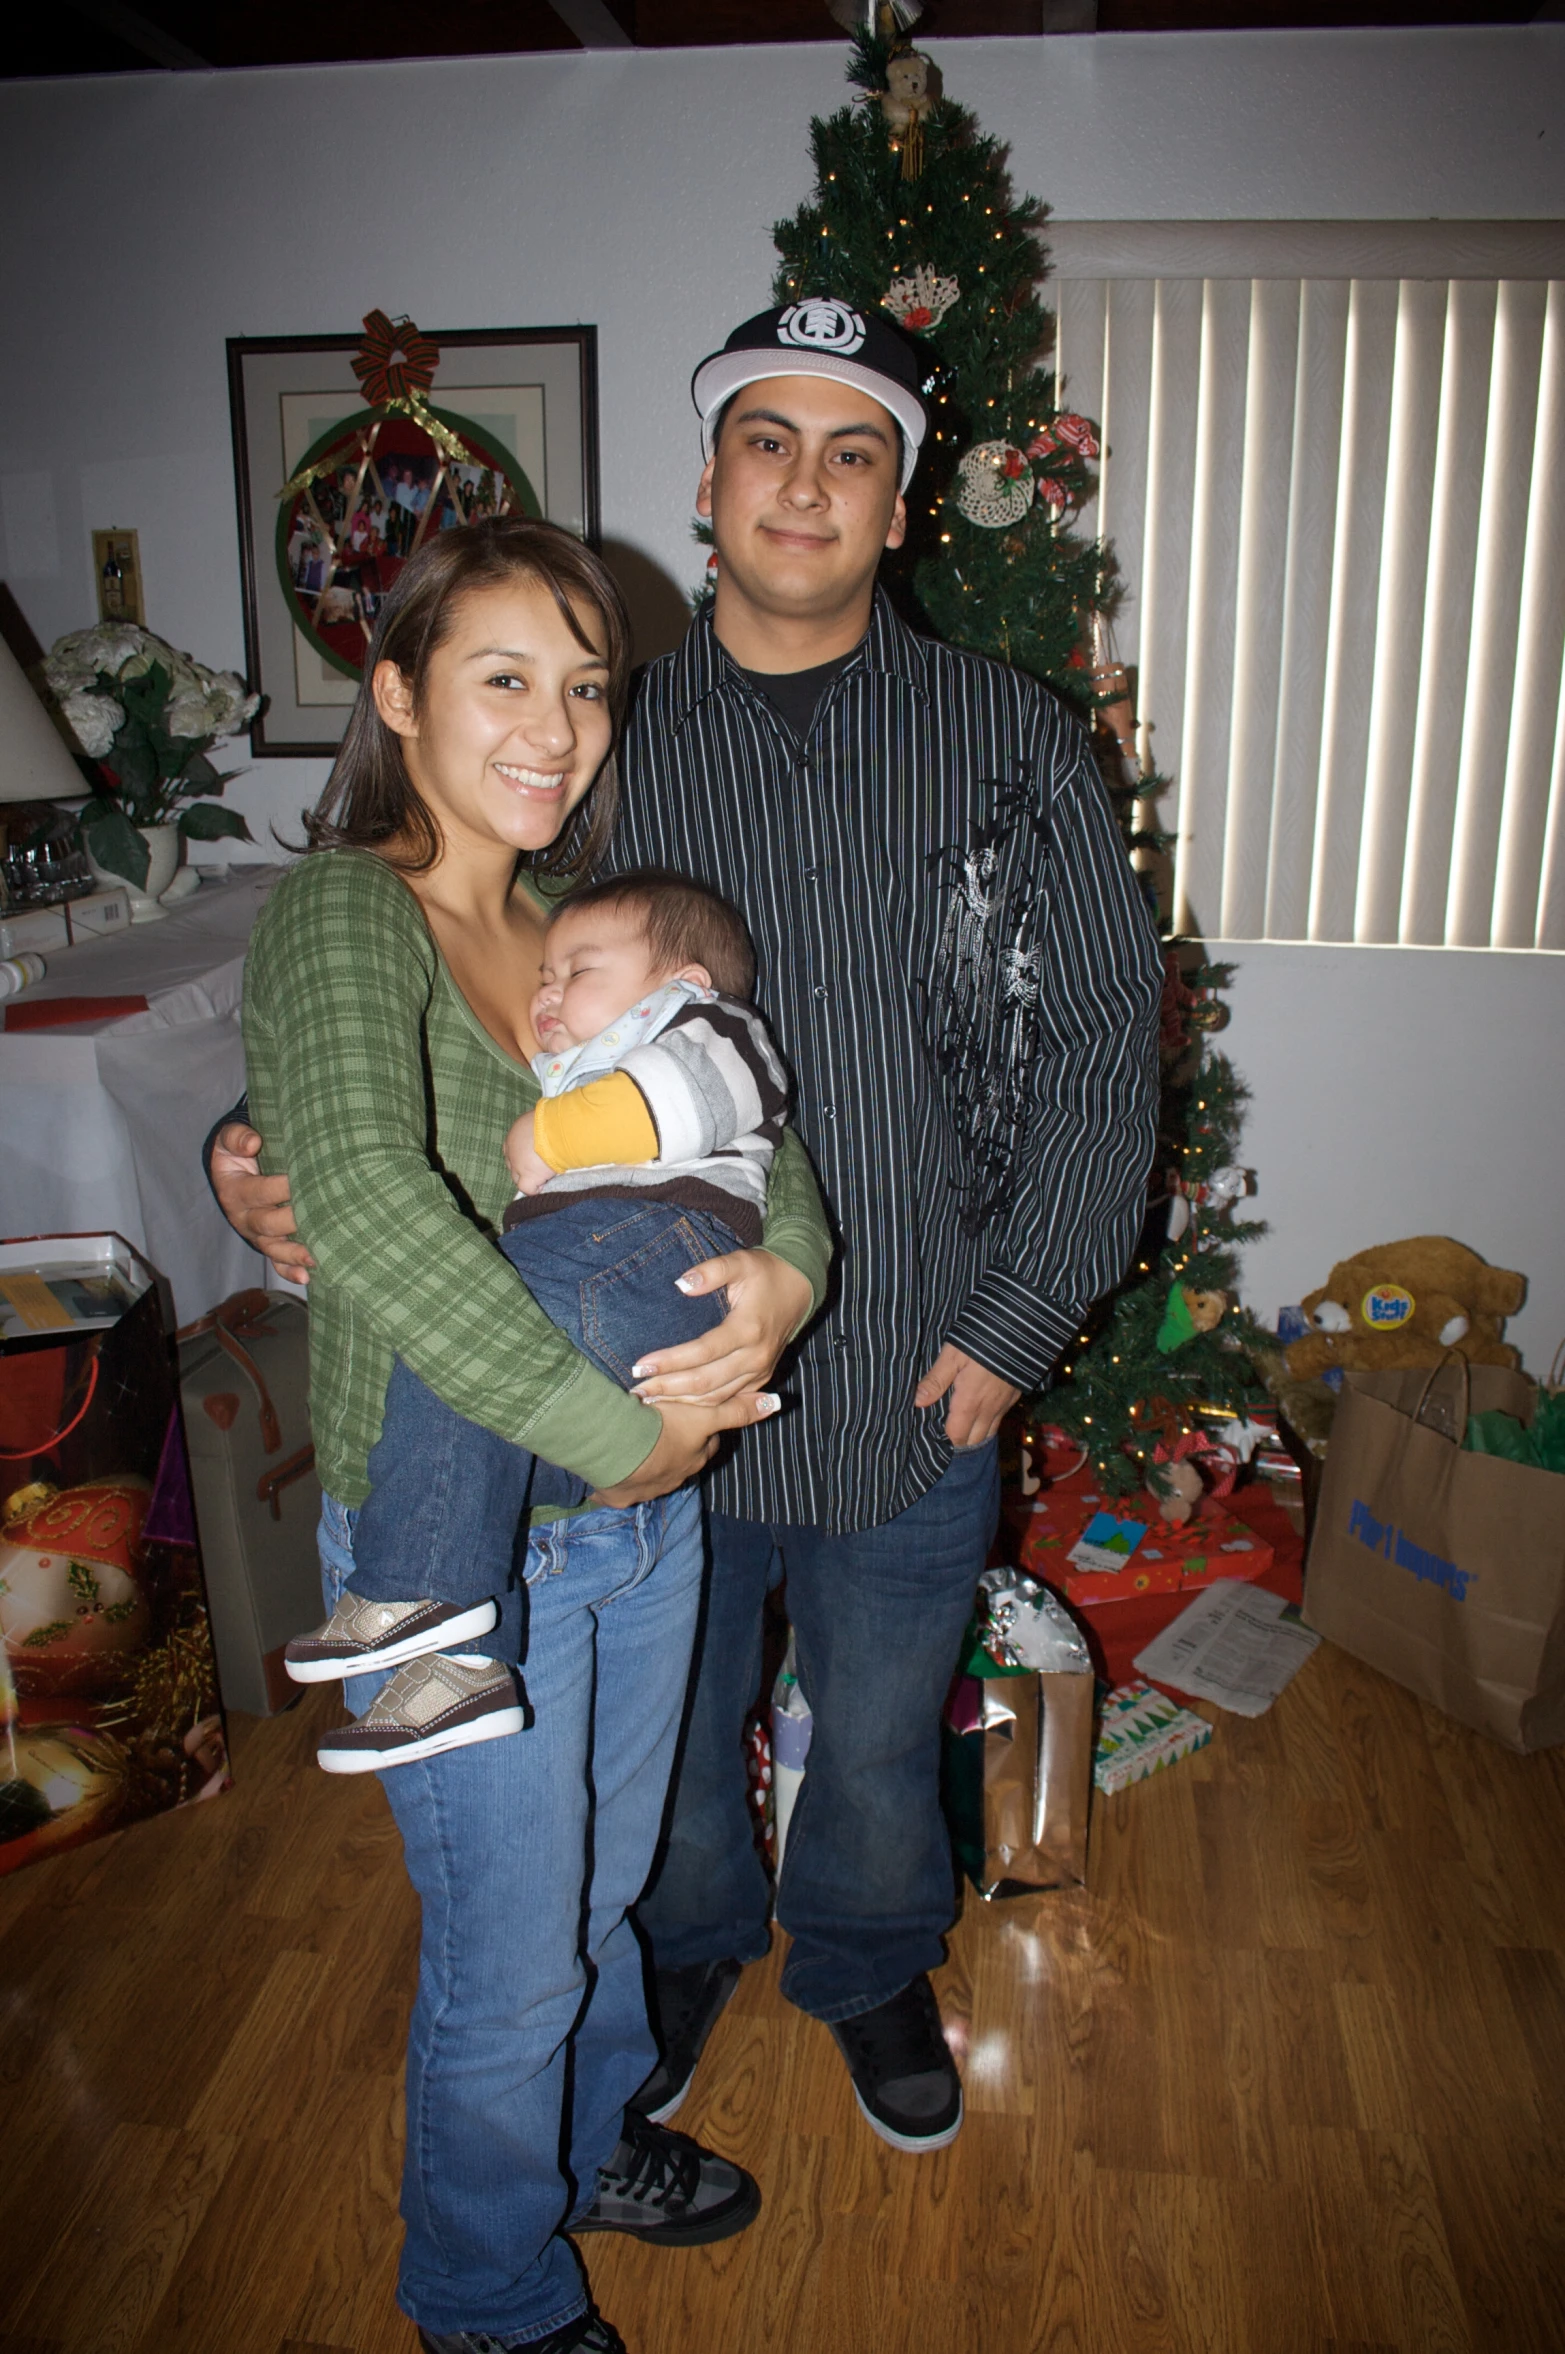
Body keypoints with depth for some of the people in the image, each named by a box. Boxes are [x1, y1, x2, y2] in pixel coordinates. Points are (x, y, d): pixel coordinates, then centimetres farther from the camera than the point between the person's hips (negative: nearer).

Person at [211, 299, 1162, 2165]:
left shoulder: (1015, 748, -3)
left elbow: (1102, 1044, -3)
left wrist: (1018, 1319, -7)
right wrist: (281, 1163, -15)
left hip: (916, 1386, 0)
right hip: (648, 1381, 1)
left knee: (879, 1744, 22)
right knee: (663, 1736, 23)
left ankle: (868, 1970, 53)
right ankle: (683, 1955, 55)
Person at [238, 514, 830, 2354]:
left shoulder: (578, 925, 4)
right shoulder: (342, 913, -20)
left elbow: (747, 1128, 4)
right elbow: (366, 1198, -38)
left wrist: (787, 1266, -18)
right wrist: (622, 1433, -32)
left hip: (645, 1512, 7)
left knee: (605, 1889, 28)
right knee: (507, 1966, 15)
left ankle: (589, 2144, 58)